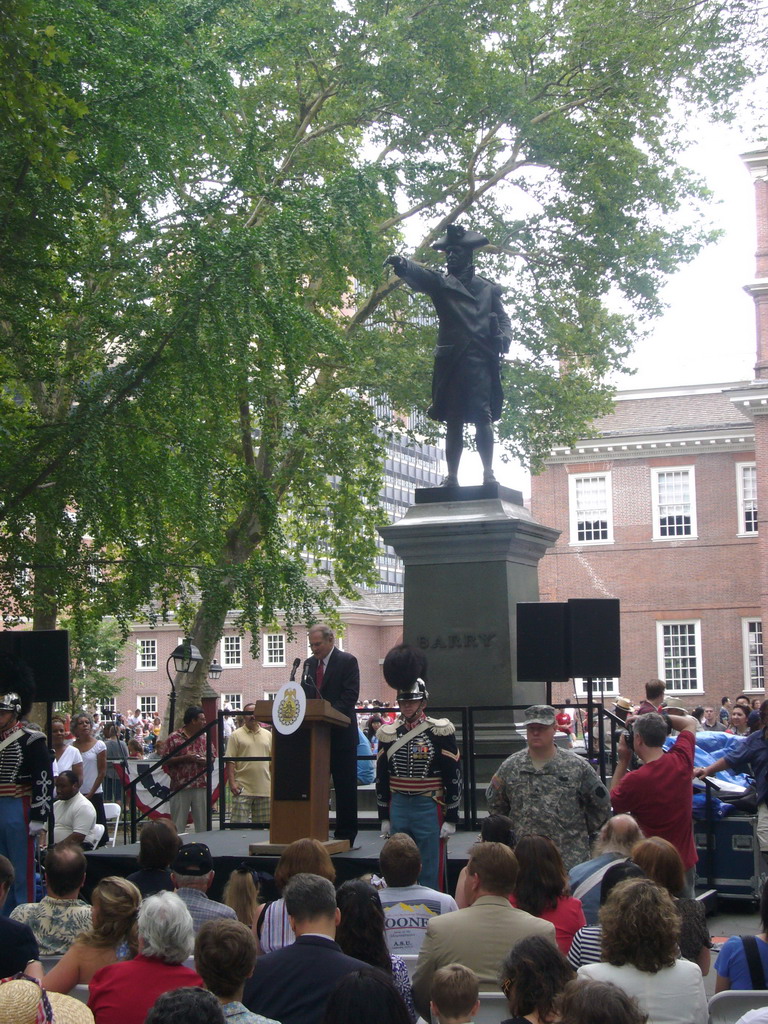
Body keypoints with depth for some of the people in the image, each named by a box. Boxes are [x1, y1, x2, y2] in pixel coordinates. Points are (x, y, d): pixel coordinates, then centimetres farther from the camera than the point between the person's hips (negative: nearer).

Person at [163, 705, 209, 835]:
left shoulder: (204, 738, 12)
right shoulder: (174, 738, -3)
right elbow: (165, 760, -5)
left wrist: (205, 761, -5)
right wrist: (184, 758, -15)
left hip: (201, 786, 4)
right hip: (180, 787, -4)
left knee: (202, 823, 7)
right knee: (178, 824, 2)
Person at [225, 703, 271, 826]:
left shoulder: (268, 735, 13)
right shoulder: (236, 735, 1)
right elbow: (230, 761, -4)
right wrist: (232, 783, -12)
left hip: (264, 788, 4)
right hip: (243, 788, -4)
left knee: (261, 825, 8)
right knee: (238, 825, -7)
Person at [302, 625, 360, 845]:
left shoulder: (347, 661, -4)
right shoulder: (309, 664, 15)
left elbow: (351, 695, -12)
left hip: (340, 733, -6)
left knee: (345, 785, 0)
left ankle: (345, 834, 4)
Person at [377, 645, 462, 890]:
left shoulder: (440, 731, -6)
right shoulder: (388, 733, 6)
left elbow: (454, 777, -6)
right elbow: (381, 778, 12)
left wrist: (451, 819, -9)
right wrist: (384, 817, 10)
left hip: (430, 808, -4)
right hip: (398, 807, 4)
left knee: (431, 874, 1)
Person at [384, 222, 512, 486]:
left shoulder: (489, 288, 20)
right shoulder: (441, 283, 15)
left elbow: (503, 318, 19)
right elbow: (419, 276, -5)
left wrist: (504, 338, -5)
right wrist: (402, 265, -27)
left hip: (481, 361, 0)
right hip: (452, 361, 0)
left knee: (483, 417, -10)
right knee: (453, 422, 1)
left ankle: (488, 473, -11)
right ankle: (452, 476, 0)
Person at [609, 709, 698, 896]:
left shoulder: (634, 780, -24)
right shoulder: (681, 761, -10)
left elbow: (614, 802, 0)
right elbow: (690, 722, 10)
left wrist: (622, 761, -1)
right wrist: (656, 718, 9)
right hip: (686, 860, 5)